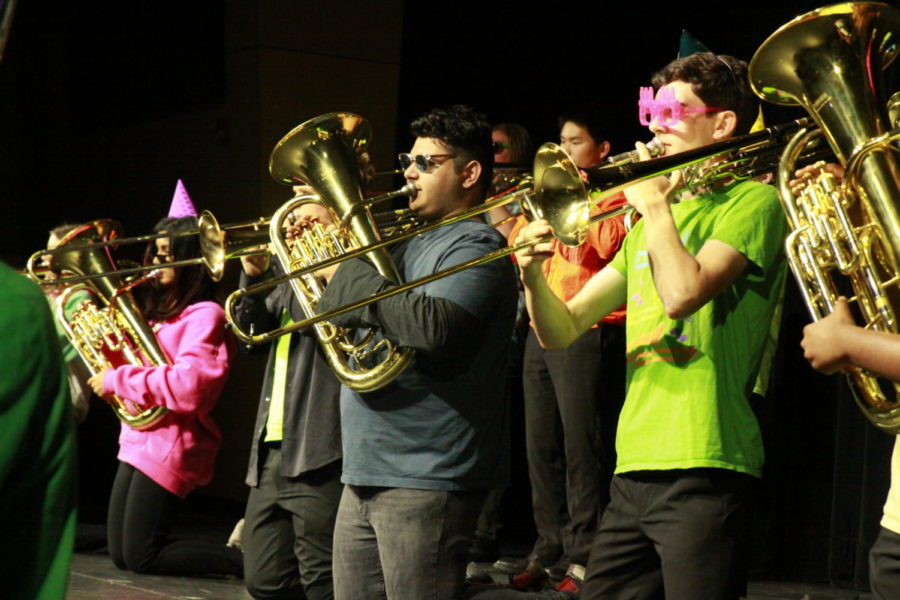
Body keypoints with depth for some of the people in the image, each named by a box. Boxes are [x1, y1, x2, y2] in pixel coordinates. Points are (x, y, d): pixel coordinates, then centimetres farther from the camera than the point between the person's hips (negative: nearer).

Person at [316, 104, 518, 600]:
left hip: (425, 482, -9)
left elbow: (434, 327, -27)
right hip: (365, 474, 9)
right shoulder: (412, 242, 19)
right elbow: (330, 315, 23)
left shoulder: (475, 247, -9)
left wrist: (352, 271, -18)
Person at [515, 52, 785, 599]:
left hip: (703, 469, -7)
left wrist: (656, 206, -6)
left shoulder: (751, 201, -2)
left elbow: (682, 293, -20)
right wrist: (533, 273, -4)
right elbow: (562, 330, 15)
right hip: (633, 469, 7)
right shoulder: (648, 224, 20)